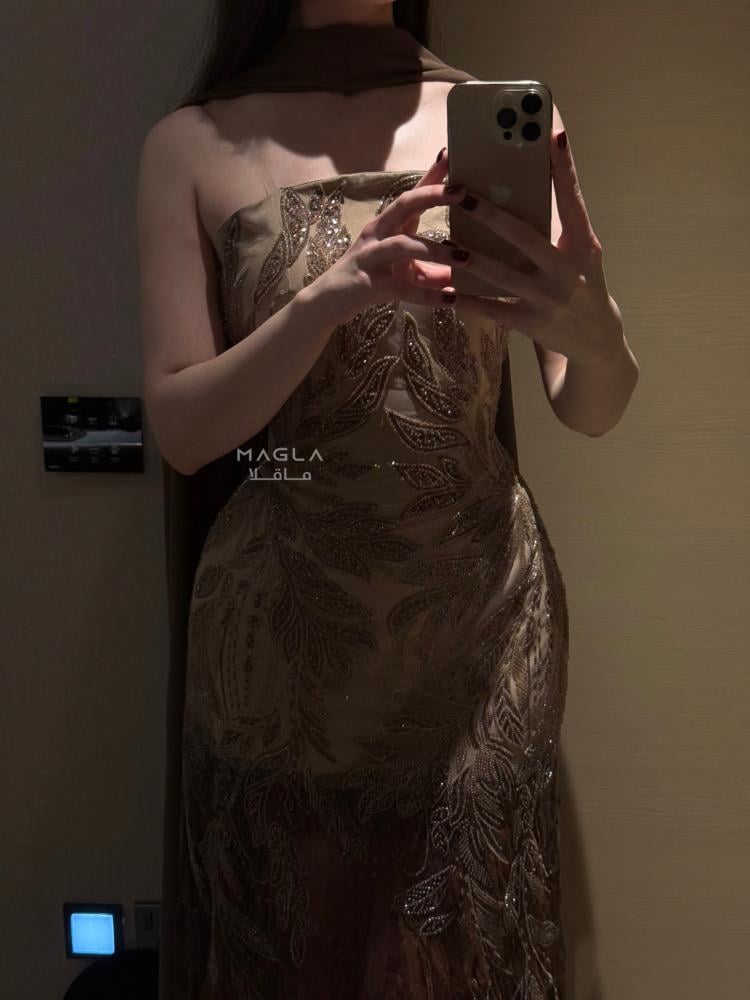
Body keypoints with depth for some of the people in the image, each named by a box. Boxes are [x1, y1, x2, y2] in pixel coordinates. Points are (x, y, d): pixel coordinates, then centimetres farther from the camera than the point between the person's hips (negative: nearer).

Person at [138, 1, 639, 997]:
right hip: (282, 620, 0)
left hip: (485, 609, 1)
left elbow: (592, 414, -1)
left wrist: (595, 334, -25)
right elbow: (180, 430, -5)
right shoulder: (194, 144, 0)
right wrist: (325, 301, -22)